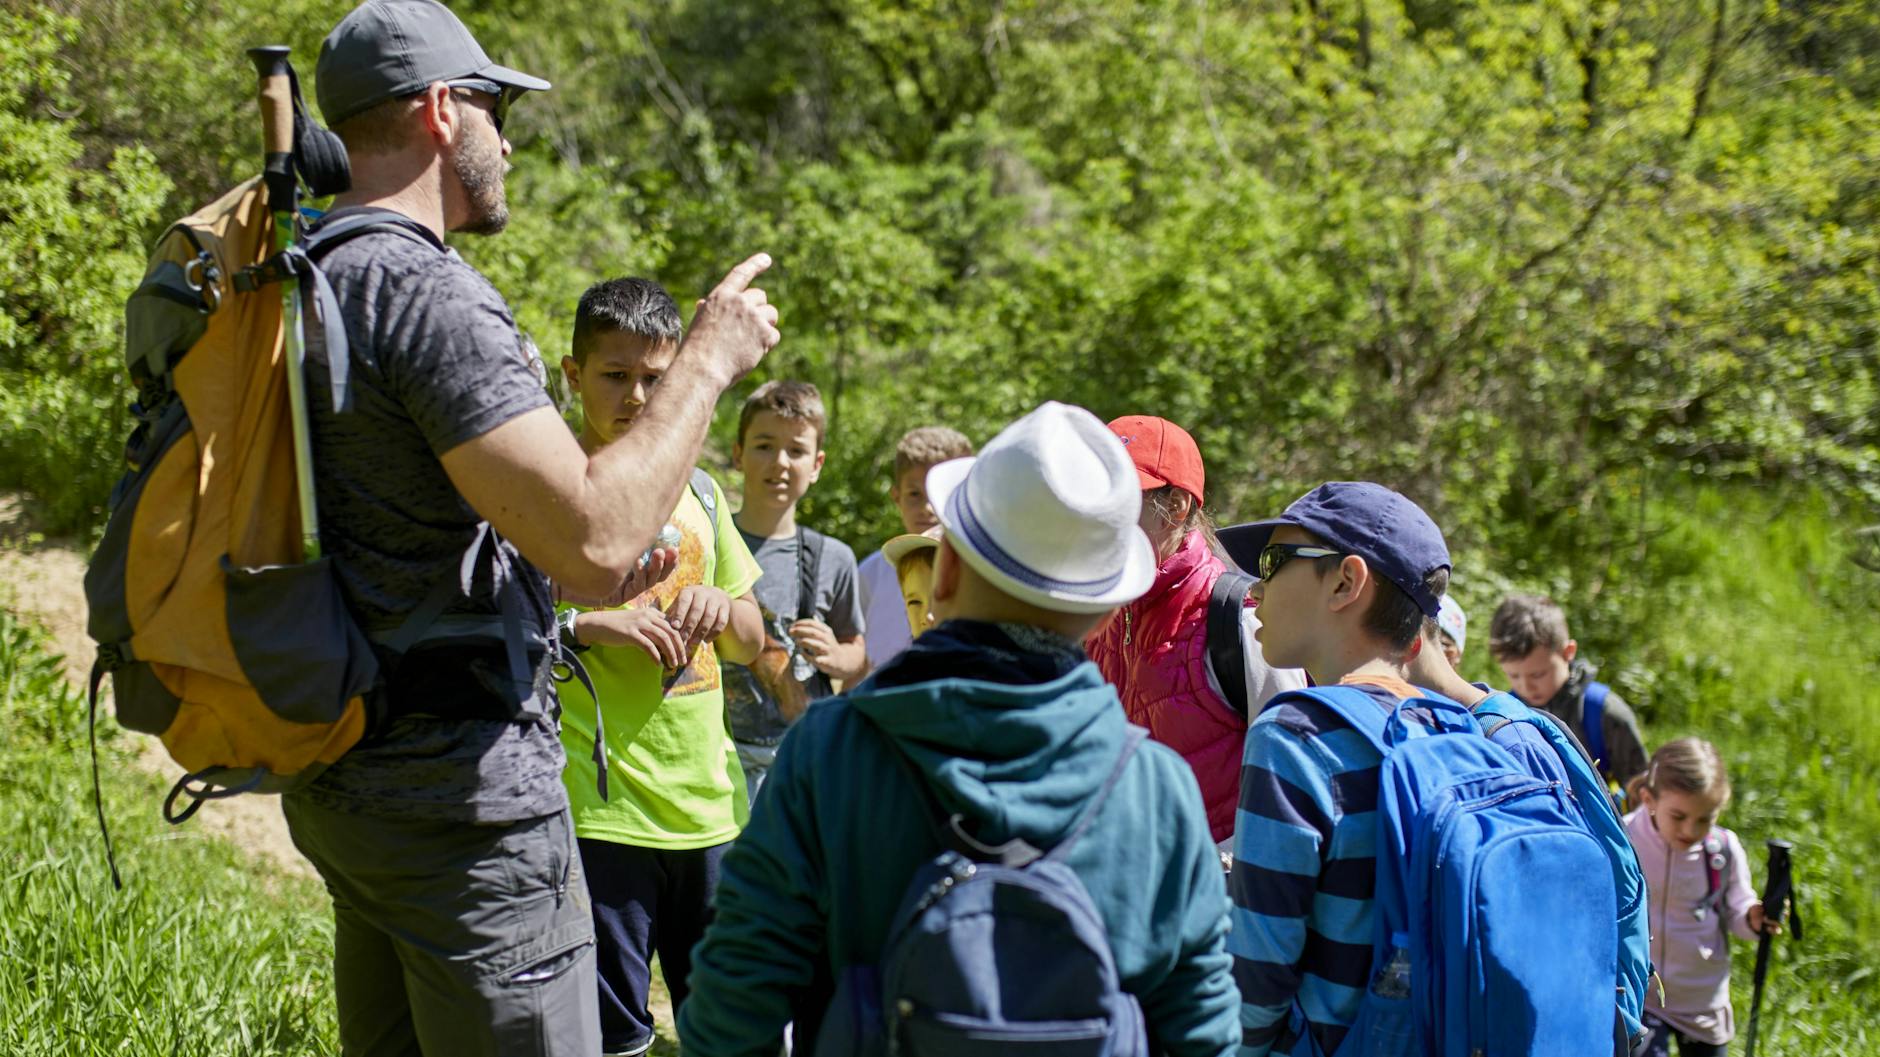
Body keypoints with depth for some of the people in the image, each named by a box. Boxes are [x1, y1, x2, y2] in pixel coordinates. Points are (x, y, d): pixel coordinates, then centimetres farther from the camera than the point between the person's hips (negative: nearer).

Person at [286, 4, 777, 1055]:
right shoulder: (425, 290, -18)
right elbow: (595, 534, -26)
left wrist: (582, 586, 22)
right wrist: (708, 360, -12)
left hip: (341, 773, 10)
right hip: (460, 788, -10)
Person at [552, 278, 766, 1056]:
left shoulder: (697, 489, 15)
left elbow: (752, 641, 21)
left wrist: (721, 609, 0)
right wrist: (585, 626, -23)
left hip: (709, 805, 6)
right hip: (598, 808, -6)